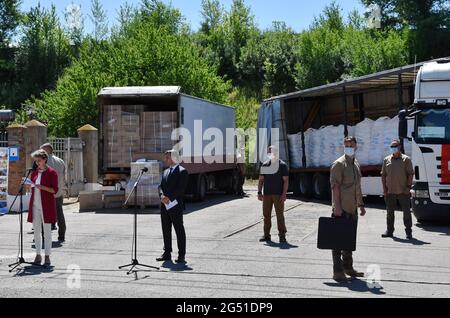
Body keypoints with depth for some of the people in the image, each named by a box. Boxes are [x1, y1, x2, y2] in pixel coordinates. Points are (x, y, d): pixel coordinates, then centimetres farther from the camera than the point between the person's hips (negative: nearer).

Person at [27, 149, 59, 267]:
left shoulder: (52, 172, -5)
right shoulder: (34, 172, 12)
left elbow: (55, 190, -8)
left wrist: (42, 187, -21)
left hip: (46, 205, -5)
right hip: (35, 205, 5)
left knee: (47, 232, 0)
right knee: (36, 231, 8)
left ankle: (47, 256, 4)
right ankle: (38, 255, 16)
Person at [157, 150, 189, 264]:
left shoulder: (182, 171, -6)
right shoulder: (166, 172, 18)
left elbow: (181, 188, -15)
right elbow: (161, 186, 12)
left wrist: (169, 198, -19)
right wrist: (162, 196, -8)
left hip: (175, 205, -7)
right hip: (165, 205, 7)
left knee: (179, 230, -3)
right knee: (166, 230, 10)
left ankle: (181, 255, 0)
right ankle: (167, 253, 18)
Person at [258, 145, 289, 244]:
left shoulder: (282, 165, -1)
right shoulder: (265, 165, 12)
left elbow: (286, 181, -5)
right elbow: (261, 180, 14)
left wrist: (284, 194, -13)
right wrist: (259, 192, 6)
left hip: (278, 195, -4)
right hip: (267, 194, 4)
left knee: (280, 215, -4)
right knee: (266, 215, 6)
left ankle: (282, 235, 2)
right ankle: (266, 235, 14)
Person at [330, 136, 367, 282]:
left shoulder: (356, 164, 16)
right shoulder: (339, 164, -10)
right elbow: (335, 186, -15)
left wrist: (361, 205, 20)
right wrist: (337, 207, -21)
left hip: (352, 209, 8)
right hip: (341, 209, -8)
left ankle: (348, 267, 28)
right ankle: (338, 271, -1)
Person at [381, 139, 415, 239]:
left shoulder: (406, 159, 2)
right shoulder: (387, 160, 10)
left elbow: (411, 174, -1)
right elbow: (383, 175, 11)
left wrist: (409, 186, -9)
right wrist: (384, 187, 3)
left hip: (403, 191, -3)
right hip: (390, 191, 3)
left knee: (406, 211, 0)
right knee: (390, 212, 8)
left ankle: (408, 231, 7)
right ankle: (389, 231, 16)